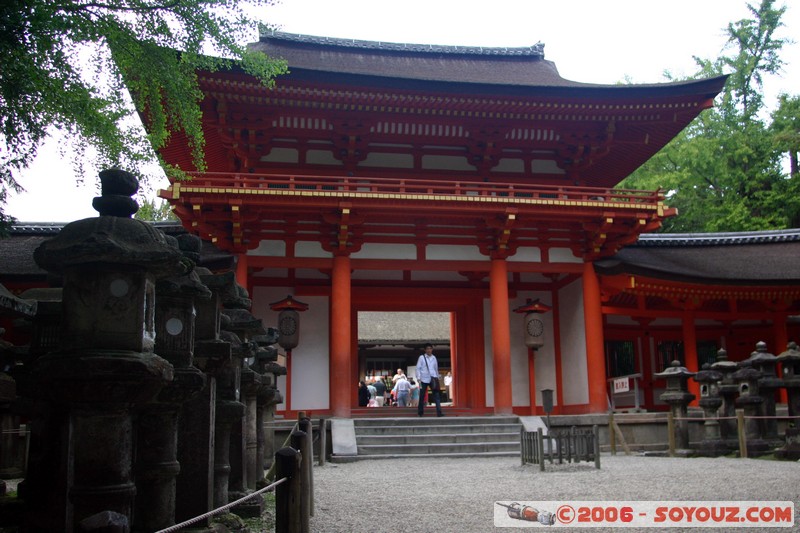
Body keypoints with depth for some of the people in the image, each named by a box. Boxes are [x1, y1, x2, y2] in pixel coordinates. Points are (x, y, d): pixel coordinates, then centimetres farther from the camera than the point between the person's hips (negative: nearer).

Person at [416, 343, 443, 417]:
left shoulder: (434, 358, 11)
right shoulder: (421, 357, 0)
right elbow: (418, 368, -1)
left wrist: (437, 377, 15)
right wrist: (418, 378, -9)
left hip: (433, 379, 2)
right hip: (424, 379, -2)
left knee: (436, 395, -8)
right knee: (422, 396, 5)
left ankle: (439, 412, -12)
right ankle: (420, 412, 16)